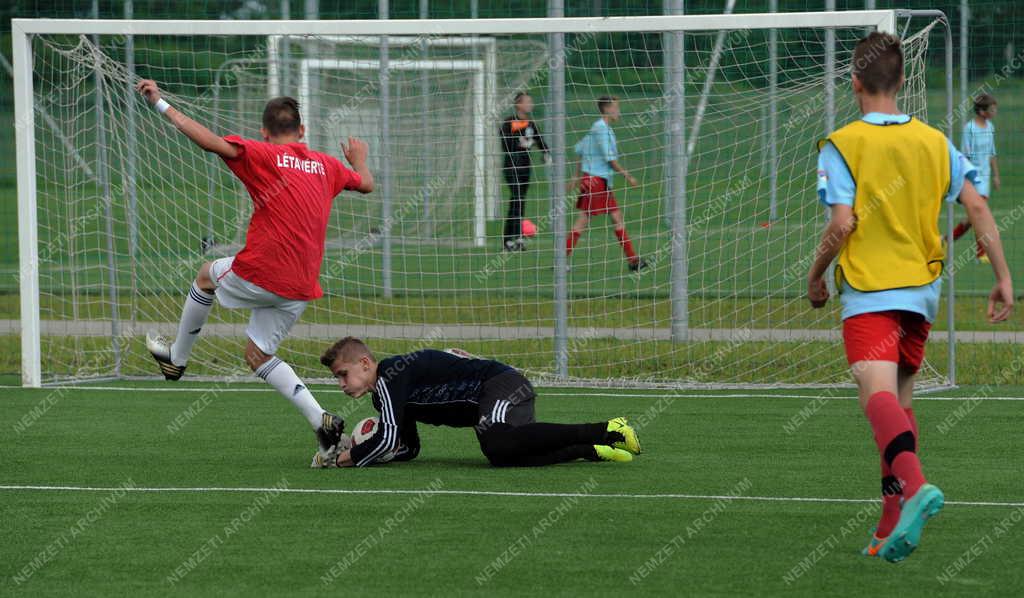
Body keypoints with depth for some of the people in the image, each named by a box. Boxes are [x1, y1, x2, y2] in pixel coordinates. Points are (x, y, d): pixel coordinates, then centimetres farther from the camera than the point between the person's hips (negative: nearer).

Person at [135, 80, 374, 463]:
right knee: (258, 356, 18)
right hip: (302, 288, 5)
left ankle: (177, 357, 40)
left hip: (260, 274, -5)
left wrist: (161, 105, -13)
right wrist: (359, 160, 54)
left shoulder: (263, 156, -4)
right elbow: (366, 184, 31)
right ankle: (321, 421, -3)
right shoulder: (325, 165, 13)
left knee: (207, 274, 29)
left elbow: (211, 142, -17)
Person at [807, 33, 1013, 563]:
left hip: (868, 291, -6)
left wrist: (815, 276, 3)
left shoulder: (842, 145, -5)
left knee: (878, 391, -22)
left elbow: (842, 224, -13)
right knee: (900, 400, 18)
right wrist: (1003, 277, 7)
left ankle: (915, 485, -49)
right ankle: (891, 529, 17)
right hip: (922, 288, 6)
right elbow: (977, 208, 3)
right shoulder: (934, 142, 9)